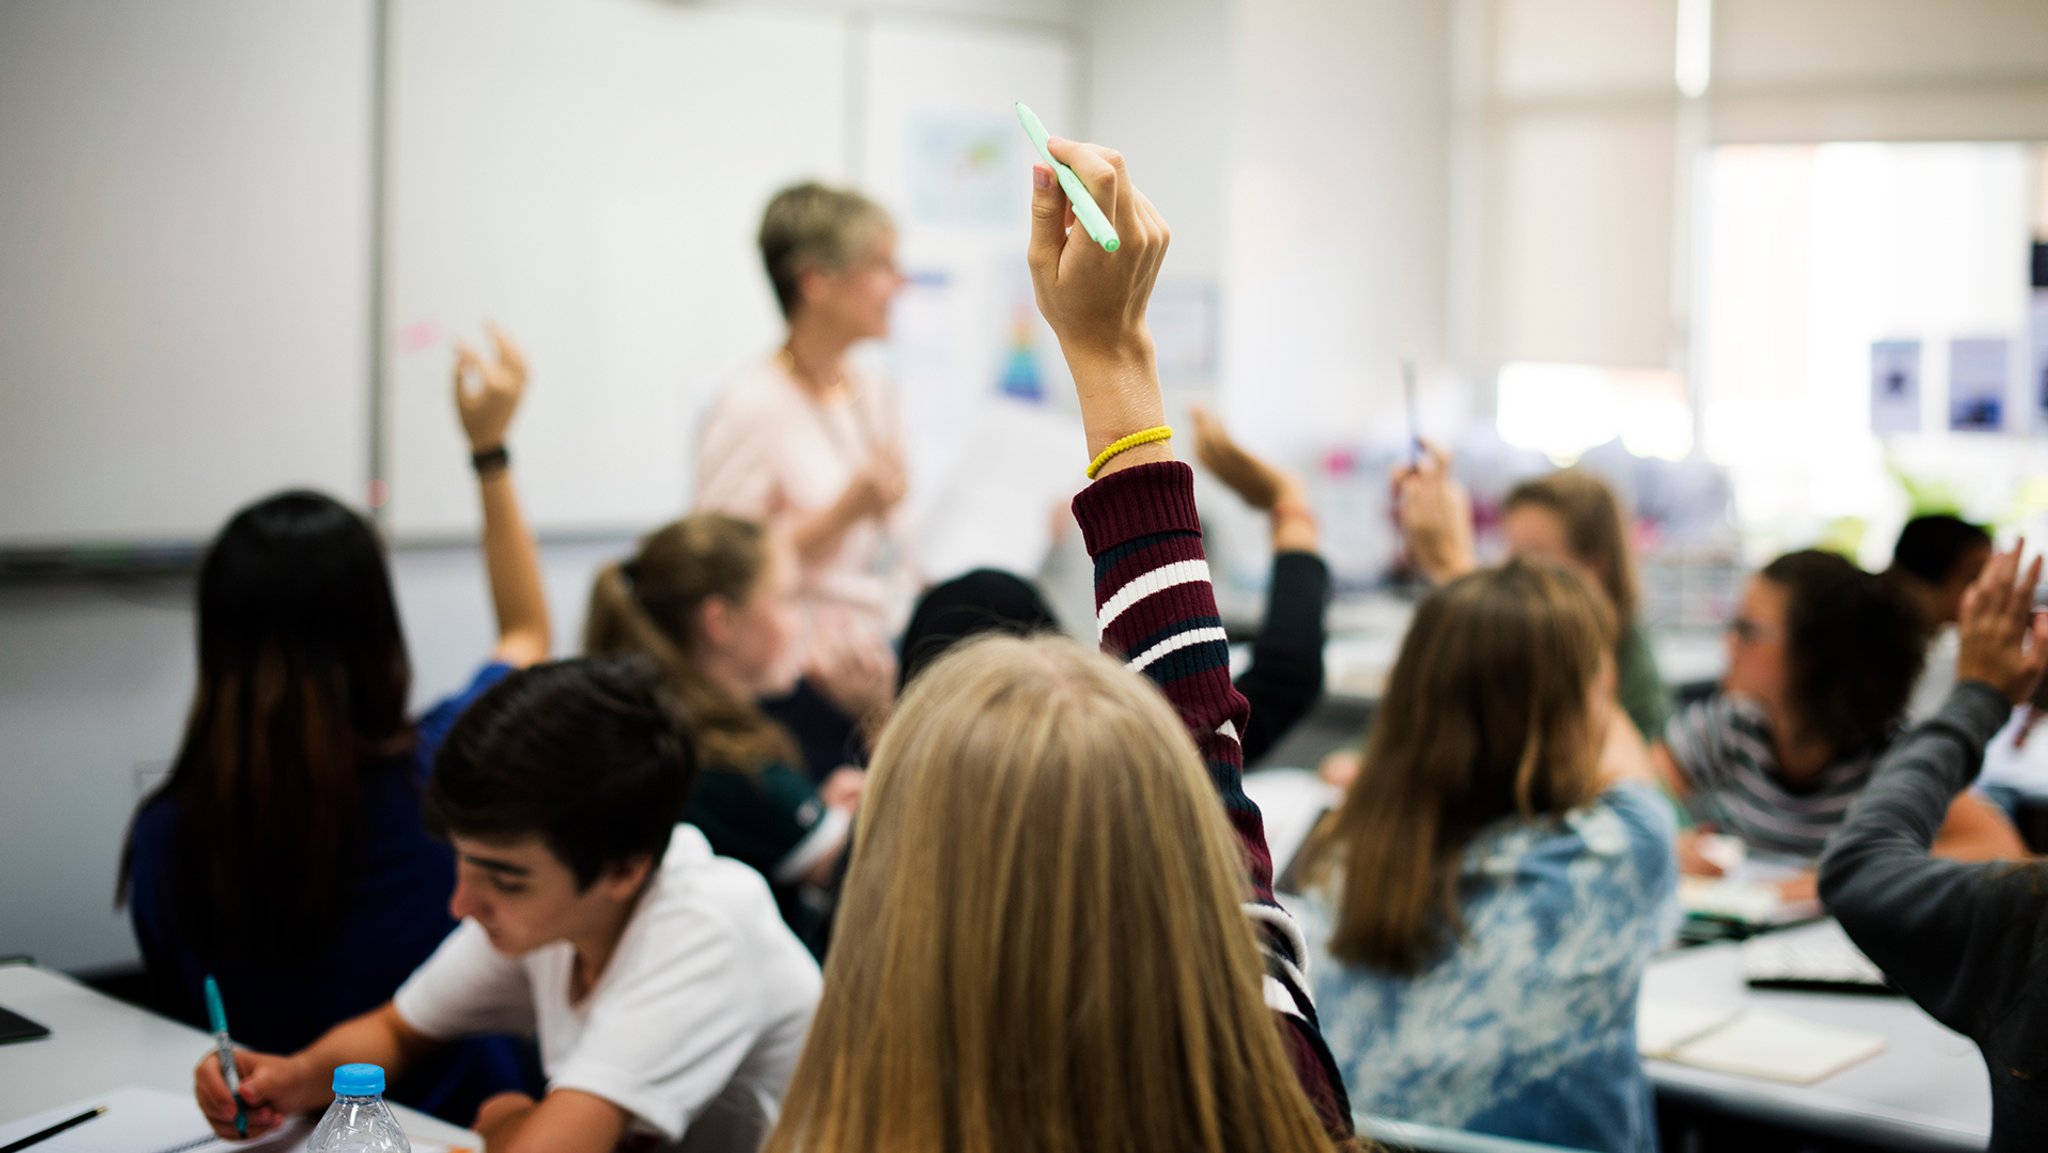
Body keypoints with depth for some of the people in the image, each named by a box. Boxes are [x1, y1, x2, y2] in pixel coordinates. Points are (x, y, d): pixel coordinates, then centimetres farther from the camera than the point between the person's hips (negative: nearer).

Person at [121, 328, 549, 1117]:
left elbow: (175, 1017, 2)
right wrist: (490, 450, 11)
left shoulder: (162, 835, -16)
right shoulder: (440, 773, -19)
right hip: (455, 1119, -2)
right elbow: (527, 634, 5)